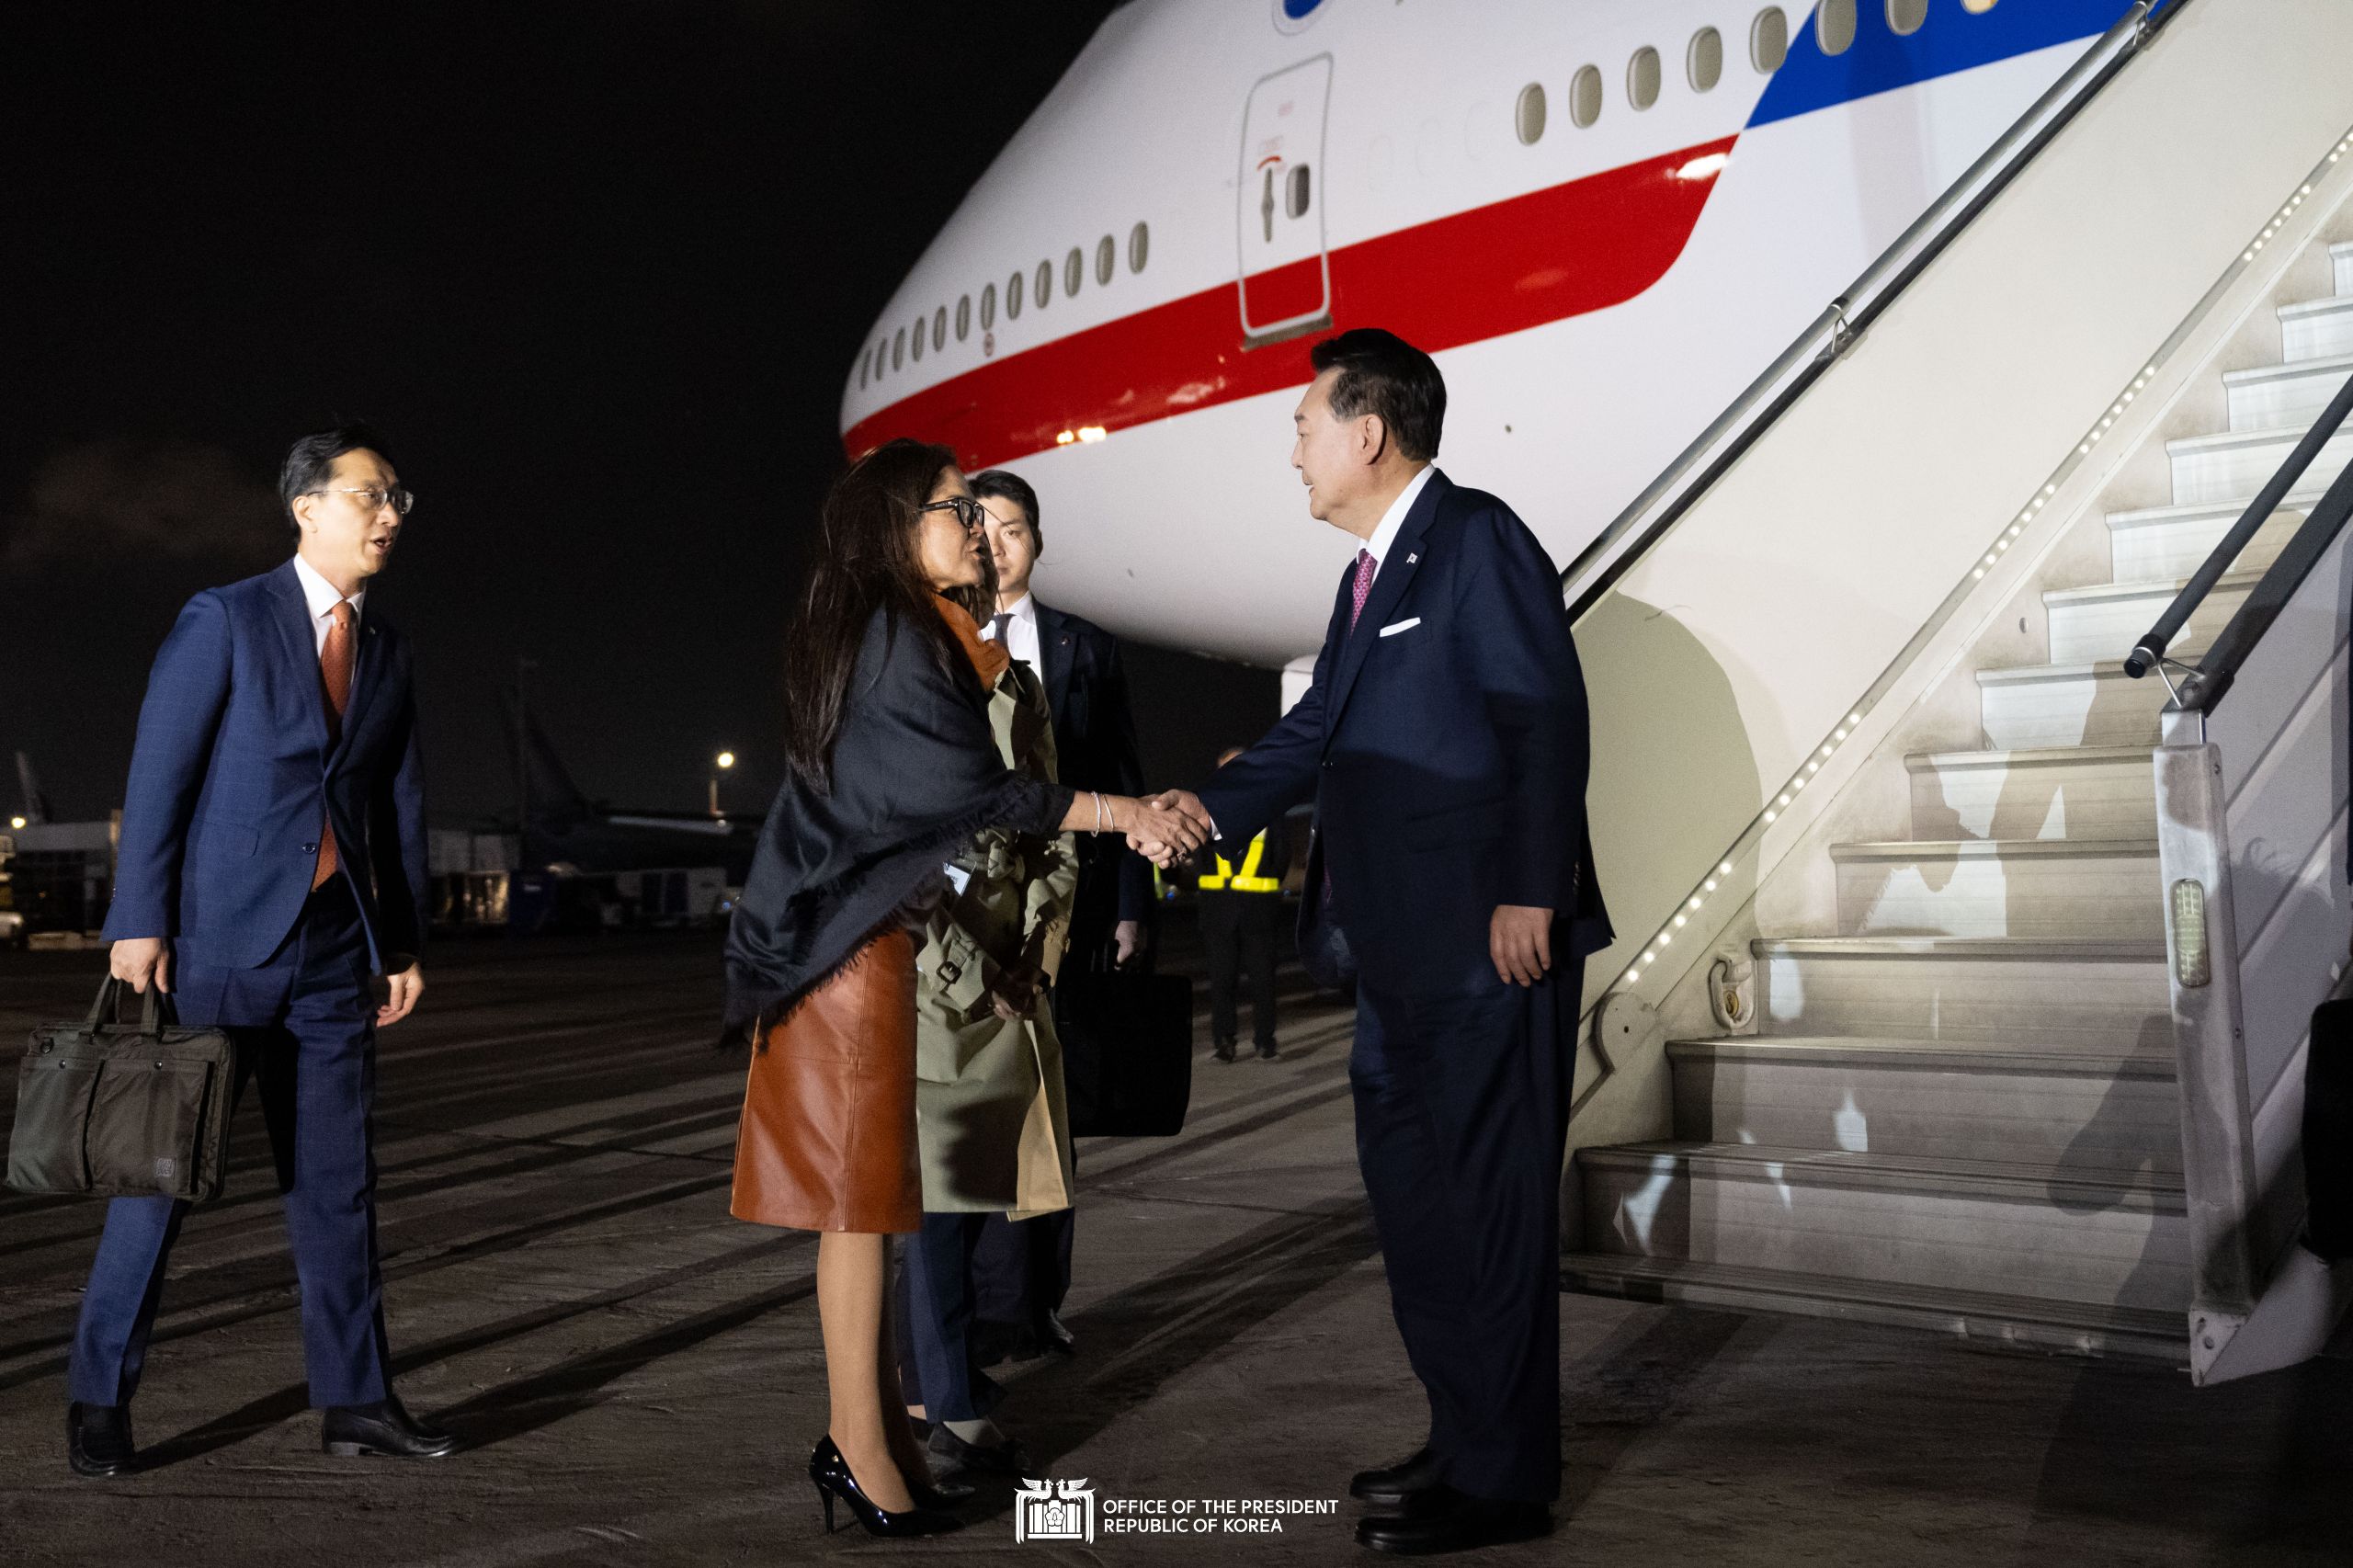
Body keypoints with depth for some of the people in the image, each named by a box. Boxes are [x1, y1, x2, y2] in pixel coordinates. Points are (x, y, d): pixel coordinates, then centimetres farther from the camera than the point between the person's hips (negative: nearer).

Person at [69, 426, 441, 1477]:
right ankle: (100, 1402, 14)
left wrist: (404, 943, 9)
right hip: (222, 938, -5)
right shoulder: (224, 620, -4)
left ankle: (354, 1400, 15)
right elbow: (158, 774, -8)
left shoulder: (386, 648, 12)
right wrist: (138, 924, -13)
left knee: (337, 1183, 8)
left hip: (335, 953, 5)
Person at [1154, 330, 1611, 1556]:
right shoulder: (1370, 575, 19)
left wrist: (1530, 896, -20)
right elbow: (1314, 734, 20)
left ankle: (1502, 1478, 10)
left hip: (1490, 943, -10)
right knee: (1411, 1195, 15)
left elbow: (1548, 717, -16)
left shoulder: (1478, 541, -9)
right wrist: (1199, 809, 11)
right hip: (1403, 950, 10)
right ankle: (1465, 1440, 28)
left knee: (1486, 1204, -2)